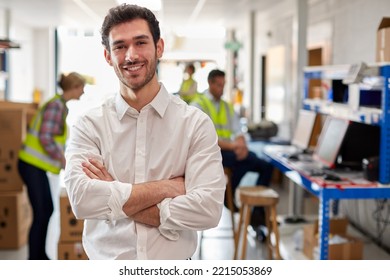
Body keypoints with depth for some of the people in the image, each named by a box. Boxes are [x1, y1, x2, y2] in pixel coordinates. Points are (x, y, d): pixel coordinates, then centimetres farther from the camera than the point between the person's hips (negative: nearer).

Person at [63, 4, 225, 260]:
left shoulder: (196, 123, -9)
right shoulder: (88, 126, -7)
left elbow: (209, 209, -19)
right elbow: (82, 200, -21)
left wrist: (114, 199, -18)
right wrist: (166, 187, -18)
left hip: (173, 271, -1)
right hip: (106, 268, 1)